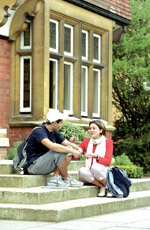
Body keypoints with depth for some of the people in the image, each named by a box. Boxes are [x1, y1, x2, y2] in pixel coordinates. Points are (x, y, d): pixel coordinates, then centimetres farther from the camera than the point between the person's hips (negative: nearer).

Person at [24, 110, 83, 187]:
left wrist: (78, 150, -15)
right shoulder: (39, 131, -19)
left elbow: (68, 143, 6)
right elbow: (52, 146, -35)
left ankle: (55, 177, -13)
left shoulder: (54, 133, 9)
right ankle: (66, 179, -10)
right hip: (33, 165, -9)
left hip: (45, 164, 9)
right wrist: (72, 151, -32)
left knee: (69, 149, -2)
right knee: (60, 152, -28)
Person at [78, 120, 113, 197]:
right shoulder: (86, 141, 13)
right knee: (82, 171, -31)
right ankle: (102, 186, -19)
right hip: (89, 175, 2)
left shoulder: (108, 142, 4)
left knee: (95, 166, -35)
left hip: (102, 171, -2)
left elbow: (108, 161, -8)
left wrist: (95, 156, -24)